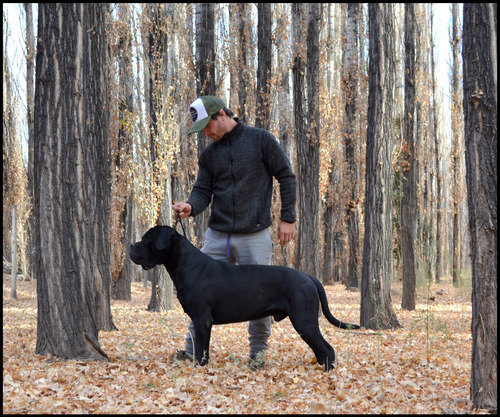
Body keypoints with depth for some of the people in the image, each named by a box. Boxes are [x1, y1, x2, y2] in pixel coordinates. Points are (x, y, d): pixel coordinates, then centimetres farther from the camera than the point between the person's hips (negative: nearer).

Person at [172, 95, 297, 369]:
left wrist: (287, 218, -5)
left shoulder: (260, 140, -2)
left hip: (254, 236, -4)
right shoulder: (208, 155, 11)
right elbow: (203, 191, 6)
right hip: (217, 235, 4)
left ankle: (258, 352, 17)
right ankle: (193, 350, 7)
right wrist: (191, 207, -17)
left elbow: (286, 177, -1)